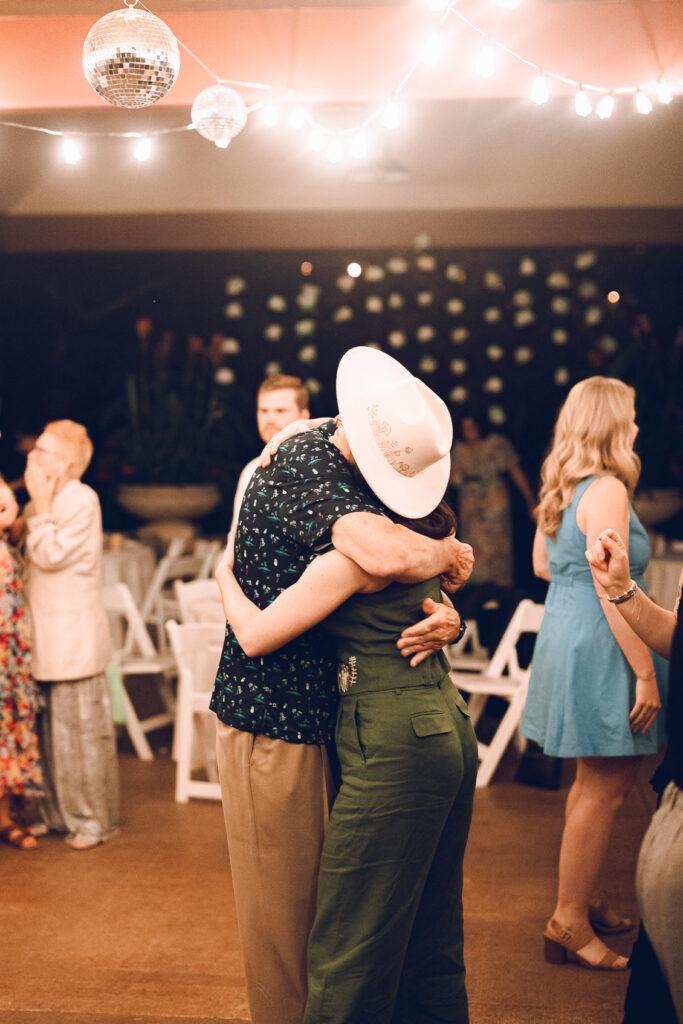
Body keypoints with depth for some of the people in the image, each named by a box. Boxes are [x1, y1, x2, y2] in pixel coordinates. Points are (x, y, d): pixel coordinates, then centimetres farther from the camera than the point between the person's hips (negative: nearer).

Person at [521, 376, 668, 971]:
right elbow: (612, 593, -22)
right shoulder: (607, 491, -18)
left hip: (563, 632, 10)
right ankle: (569, 920, 8)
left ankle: (587, 899, 31)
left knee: (596, 781, 20)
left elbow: (541, 565, 22)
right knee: (605, 788, -1)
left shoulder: (560, 488, 11)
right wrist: (646, 672, -19)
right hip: (597, 649, -10)